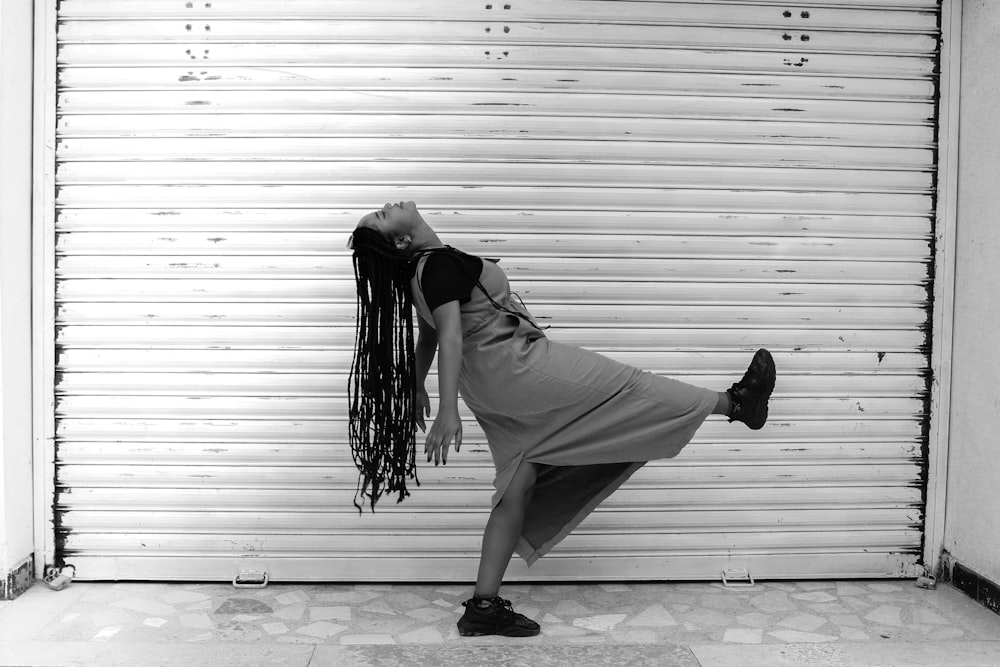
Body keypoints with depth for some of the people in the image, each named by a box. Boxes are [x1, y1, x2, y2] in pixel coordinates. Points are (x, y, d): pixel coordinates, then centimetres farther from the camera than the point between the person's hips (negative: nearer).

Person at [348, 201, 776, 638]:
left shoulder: (420, 272, 13)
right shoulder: (439, 262, -17)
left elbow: (426, 338, 23)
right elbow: (450, 337, -26)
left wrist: (417, 388, 36)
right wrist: (448, 411, -32)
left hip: (491, 386, 10)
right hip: (515, 364, -10)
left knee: (518, 488, 11)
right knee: (630, 388, 3)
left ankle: (483, 607, 13)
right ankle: (734, 403, 19)